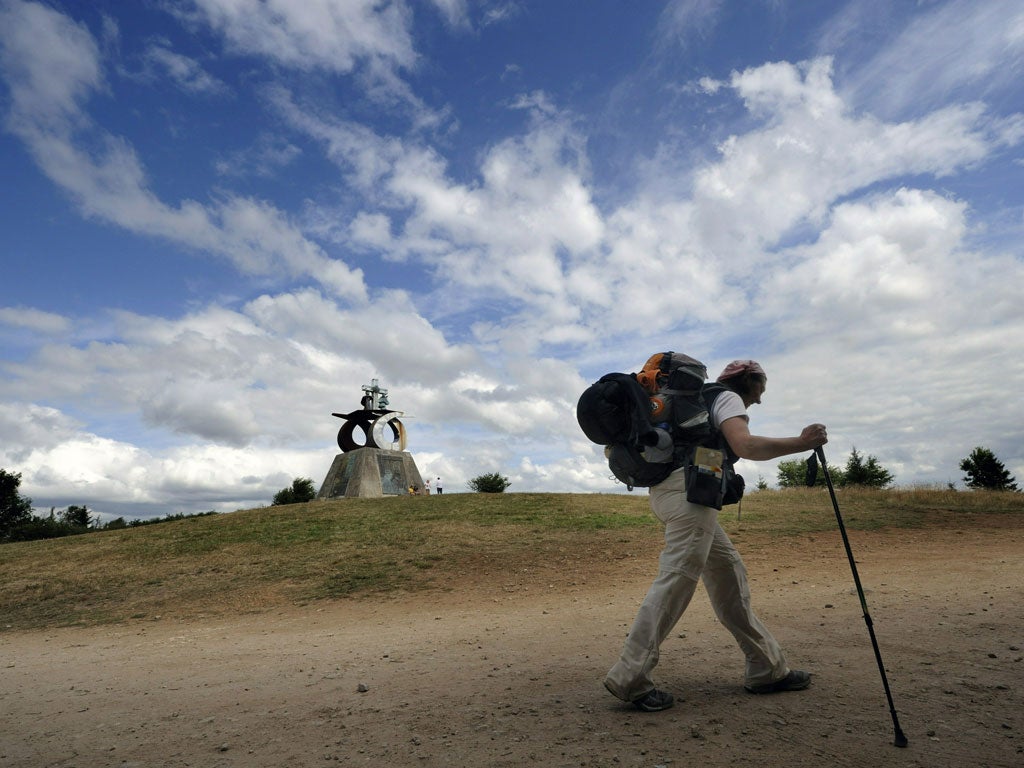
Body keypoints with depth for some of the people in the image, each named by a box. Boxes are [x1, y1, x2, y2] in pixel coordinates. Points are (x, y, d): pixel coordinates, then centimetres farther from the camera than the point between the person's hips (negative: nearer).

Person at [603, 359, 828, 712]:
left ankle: (767, 668, 18)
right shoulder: (728, 398, 2)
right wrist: (800, 443, -11)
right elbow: (745, 446, -17)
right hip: (689, 489, -10)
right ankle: (629, 679, -13)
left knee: (728, 570, 12)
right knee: (677, 579, -13)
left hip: (668, 489, 10)